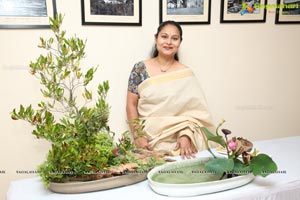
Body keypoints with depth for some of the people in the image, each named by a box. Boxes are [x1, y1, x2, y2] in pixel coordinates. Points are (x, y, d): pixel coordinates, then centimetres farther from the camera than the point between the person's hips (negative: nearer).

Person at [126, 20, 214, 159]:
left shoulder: (186, 74, 3)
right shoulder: (140, 69, 2)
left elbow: (195, 111, -2)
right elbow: (131, 105, 2)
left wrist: (186, 136, -17)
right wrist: (137, 136, -7)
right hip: (148, 140, 0)